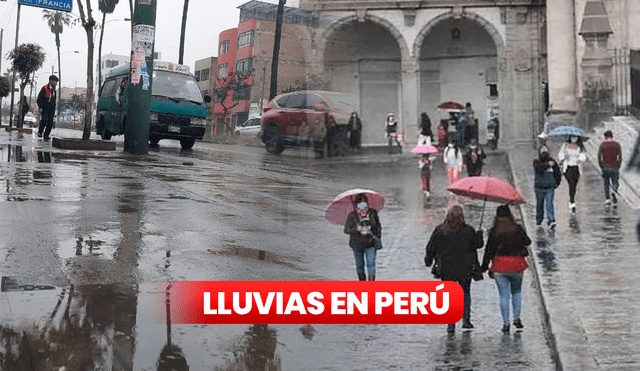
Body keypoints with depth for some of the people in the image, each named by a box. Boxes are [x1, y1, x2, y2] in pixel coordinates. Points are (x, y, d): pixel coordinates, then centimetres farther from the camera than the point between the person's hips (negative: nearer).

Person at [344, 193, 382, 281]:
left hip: (370, 243, 0)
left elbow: (378, 226, 13)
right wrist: (356, 229, -26)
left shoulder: (373, 213, -1)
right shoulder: (352, 216, -7)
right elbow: (346, 230, -8)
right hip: (357, 244, 0)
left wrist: (378, 236, 2)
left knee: (371, 263, -12)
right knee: (360, 265, 11)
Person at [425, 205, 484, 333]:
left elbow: (430, 248, 0)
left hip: (446, 269, 0)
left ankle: (451, 324, 4)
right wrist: (479, 235, 26)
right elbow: (478, 244, 6)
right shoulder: (468, 230, -6)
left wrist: (428, 260, 16)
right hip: (465, 269, 0)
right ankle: (466, 320, 11)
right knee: (465, 293, 17)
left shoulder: (440, 230, -5)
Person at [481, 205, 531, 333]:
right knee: (516, 292, 20)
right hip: (516, 266, 1)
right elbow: (528, 242, 11)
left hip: (500, 266, -1)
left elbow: (488, 250, -4)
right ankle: (517, 317, 9)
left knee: (504, 296, 5)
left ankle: (505, 323, 3)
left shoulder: (494, 231, -6)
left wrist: (484, 267, 4)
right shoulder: (517, 228, -3)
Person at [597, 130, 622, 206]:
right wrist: (618, 167, 4)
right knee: (615, 184, 10)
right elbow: (620, 157, -5)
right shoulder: (617, 145, -1)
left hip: (605, 168, 1)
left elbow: (599, 157, -5)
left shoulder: (602, 145, -1)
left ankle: (607, 199, 6)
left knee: (606, 184, 14)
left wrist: (601, 167, 6)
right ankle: (614, 192, -21)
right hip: (614, 168, -1)